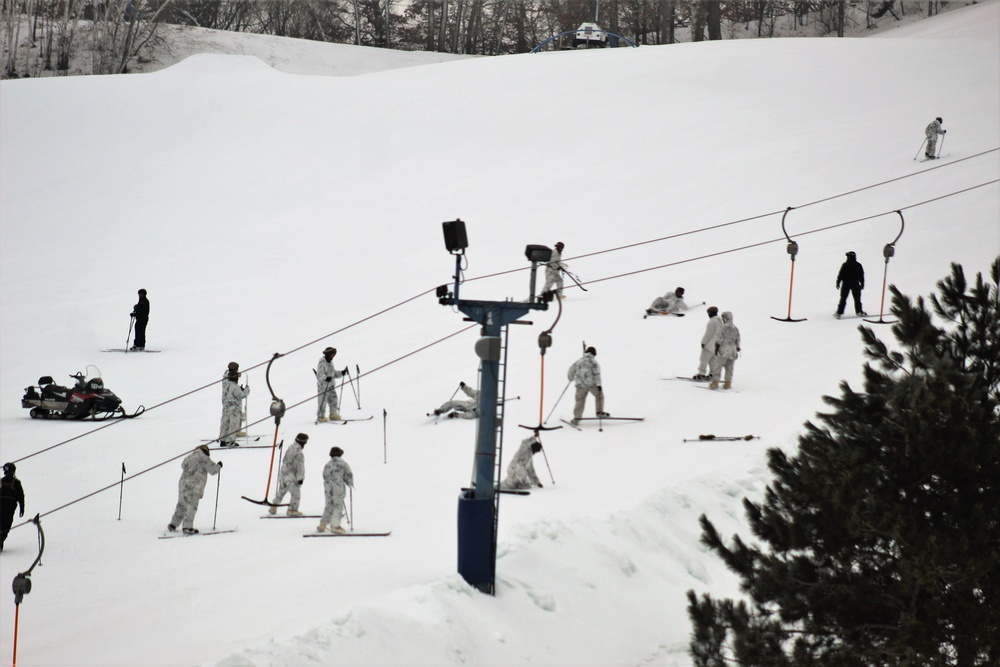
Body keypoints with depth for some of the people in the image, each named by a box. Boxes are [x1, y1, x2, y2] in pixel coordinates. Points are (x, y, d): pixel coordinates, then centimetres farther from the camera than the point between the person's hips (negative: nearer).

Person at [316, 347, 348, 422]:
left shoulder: (330, 362, 13)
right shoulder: (322, 363, -15)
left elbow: (334, 373, 21)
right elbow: (320, 375, -25)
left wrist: (342, 373, 9)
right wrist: (326, 378, -43)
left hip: (331, 385, 9)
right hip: (323, 386, -9)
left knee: (333, 400, 10)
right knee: (323, 402, -6)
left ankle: (333, 415, 21)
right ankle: (321, 417, 3)